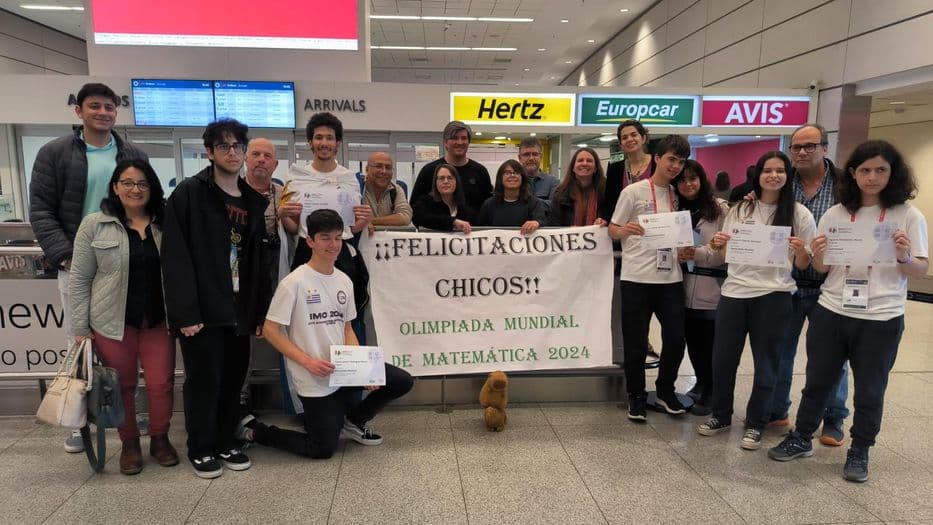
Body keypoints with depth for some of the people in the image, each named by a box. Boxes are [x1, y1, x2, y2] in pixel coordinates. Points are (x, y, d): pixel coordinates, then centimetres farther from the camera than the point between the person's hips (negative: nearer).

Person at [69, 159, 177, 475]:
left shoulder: (164, 225, 4)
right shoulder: (94, 225, -3)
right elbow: (80, 279, -1)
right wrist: (80, 328, -4)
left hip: (158, 320, 2)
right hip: (112, 322, -1)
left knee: (161, 383, 4)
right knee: (122, 386, 10)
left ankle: (160, 439, 24)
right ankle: (129, 444, 27)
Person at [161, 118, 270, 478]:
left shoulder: (254, 200, 11)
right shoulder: (189, 194, -6)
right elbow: (175, 258, -13)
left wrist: (260, 310, 8)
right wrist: (185, 312, -19)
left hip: (239, 309, 5)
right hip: (203, 310, -5)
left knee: (234, 379, 12)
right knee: (204, 380, 5)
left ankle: (225, 443, 29)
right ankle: (201, 450, 23)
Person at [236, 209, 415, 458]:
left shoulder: (344, 281, 6)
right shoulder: (294, 283, -14)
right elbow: (270, 330, -13)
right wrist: (307, 361, -22)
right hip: (314, 380, -6)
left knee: (402, 381, -5)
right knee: (323, 450, -1)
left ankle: (353, 420, 18)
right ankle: (254, 430, 19)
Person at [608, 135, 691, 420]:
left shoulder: (678, 195, 12)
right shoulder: (633, 192, -2)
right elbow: (612, 230, 0)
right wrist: (626, 230, -22)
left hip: (670, 278, 4)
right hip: (637, 278, -4)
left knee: (675, 340, 6)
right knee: (636, 344, 3)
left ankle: (665, 391, 29)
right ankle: (637, 397, 21)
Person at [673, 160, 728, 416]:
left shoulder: (721, 208, -5)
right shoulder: (676, 210, 10)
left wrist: (698, 254, -20)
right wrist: (678, 254, -9)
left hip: (711, 288, -4)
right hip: (685, 288, 5)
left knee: (710, 343, 2)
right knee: (692, 340, 13)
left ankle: (709, 394, 18)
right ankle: (701, 384, 33)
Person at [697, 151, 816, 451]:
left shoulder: (799, 214, 0)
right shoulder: (740, 209, 8)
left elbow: (803, 265, 1)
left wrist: (801, 252, -20)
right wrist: (717, 246, -8)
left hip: (773, 296, -2)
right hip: (734, 292, 3)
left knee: (765, 363, 8)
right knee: (722, 358, 8)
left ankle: (755, 424, 24)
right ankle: (721, 415, 28)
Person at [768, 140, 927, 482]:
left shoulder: (908, 216, -2)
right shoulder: (835, 214, 3)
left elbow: (921, 271, -1)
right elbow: (822, 269, 7)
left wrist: (904, 257, -21)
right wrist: (817, 256, -14)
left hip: (881, 319, -1)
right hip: (831, 312, 2)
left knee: (869, 390, 11)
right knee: (818, 380, 12)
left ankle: (859, 452, 28)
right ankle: (801, 438, 28)